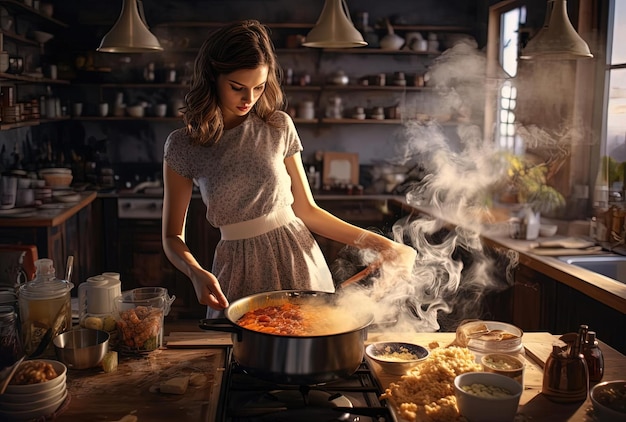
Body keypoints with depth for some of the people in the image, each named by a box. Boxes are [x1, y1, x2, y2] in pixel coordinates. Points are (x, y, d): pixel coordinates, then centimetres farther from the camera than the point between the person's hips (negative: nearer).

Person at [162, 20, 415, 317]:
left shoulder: (278, 126, 0)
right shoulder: (182, 146, -5)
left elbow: (306, 210, 5)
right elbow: (173, 236, 0)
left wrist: (381, 245, -2)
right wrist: (196, 273, -21)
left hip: (298, 258, 1)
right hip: (239, 269, -1)